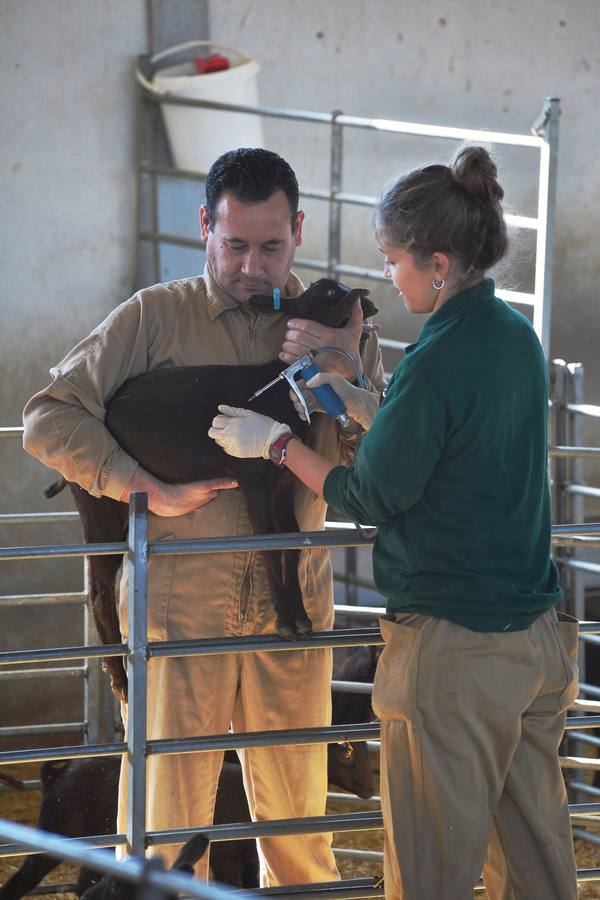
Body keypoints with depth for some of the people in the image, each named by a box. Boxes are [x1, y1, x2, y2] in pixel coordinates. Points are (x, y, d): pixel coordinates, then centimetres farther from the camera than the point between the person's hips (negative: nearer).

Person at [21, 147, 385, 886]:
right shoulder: (154, 317, 1)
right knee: (167, 806, -1)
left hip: (293, 599, 2)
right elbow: (50, 419, -2)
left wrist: (336, 375, -14)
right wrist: (147, 488, -12)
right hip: (179, 596, -2)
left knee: (298, 812, 8)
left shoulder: (334, 326, 8)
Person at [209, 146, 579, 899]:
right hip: (538, 637, 8)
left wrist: (276, 442, 1)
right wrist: (356, 405, 19)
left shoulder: (435, 363, -19)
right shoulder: (516, 337, 7)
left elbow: (372, 497, -10)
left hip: (453, 648, -8)